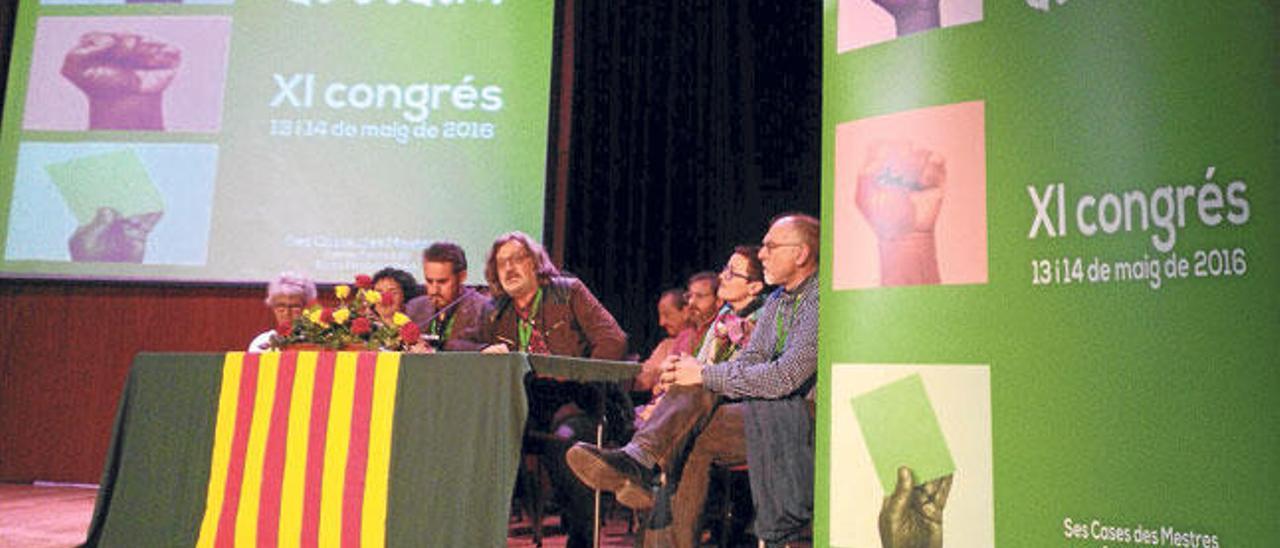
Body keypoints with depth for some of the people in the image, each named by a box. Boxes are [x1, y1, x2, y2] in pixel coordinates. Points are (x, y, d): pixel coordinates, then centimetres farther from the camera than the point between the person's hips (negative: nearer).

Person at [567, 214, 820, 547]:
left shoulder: (821, 300, -13)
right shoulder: (777, 300, 17)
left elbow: (783, 378, -21)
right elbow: (750, 361, 13)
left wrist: (705, 375, -14)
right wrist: (692, 374, -6)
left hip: (807, 416, -7)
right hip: (771, 414, 7)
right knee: (693, 392, -20)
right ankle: (637, 461, -38)